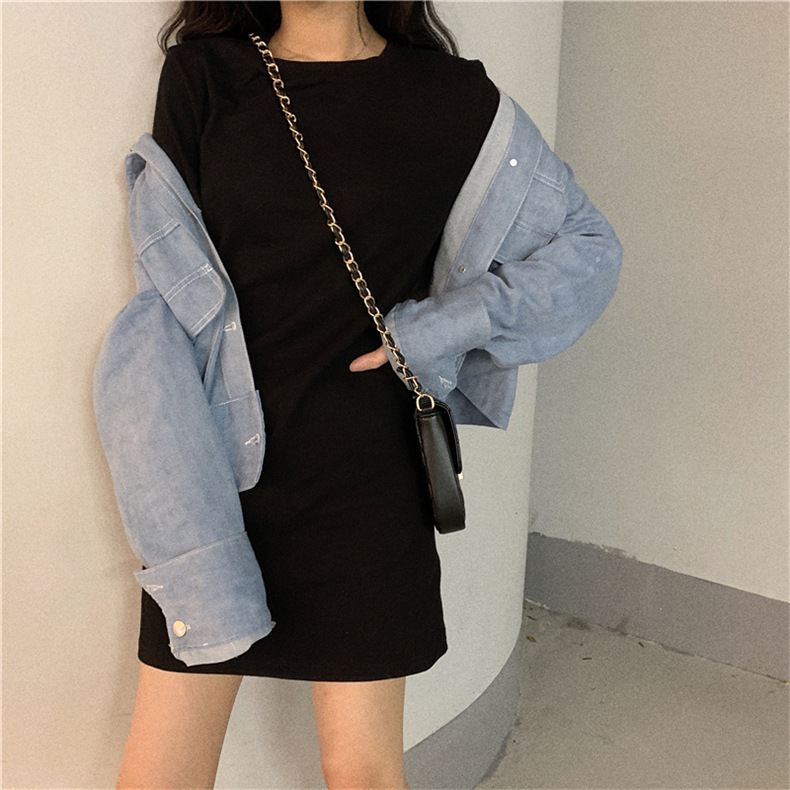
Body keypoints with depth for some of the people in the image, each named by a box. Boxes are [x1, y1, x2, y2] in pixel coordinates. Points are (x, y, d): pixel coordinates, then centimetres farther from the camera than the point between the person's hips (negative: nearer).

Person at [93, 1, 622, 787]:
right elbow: (165, 303, -2)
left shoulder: (453, 102, 0)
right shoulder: (200, 75, 3)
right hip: (211, 466, 1)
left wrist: (440, 326, -6)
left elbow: (589, 248, 8)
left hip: (362, 479, -1)